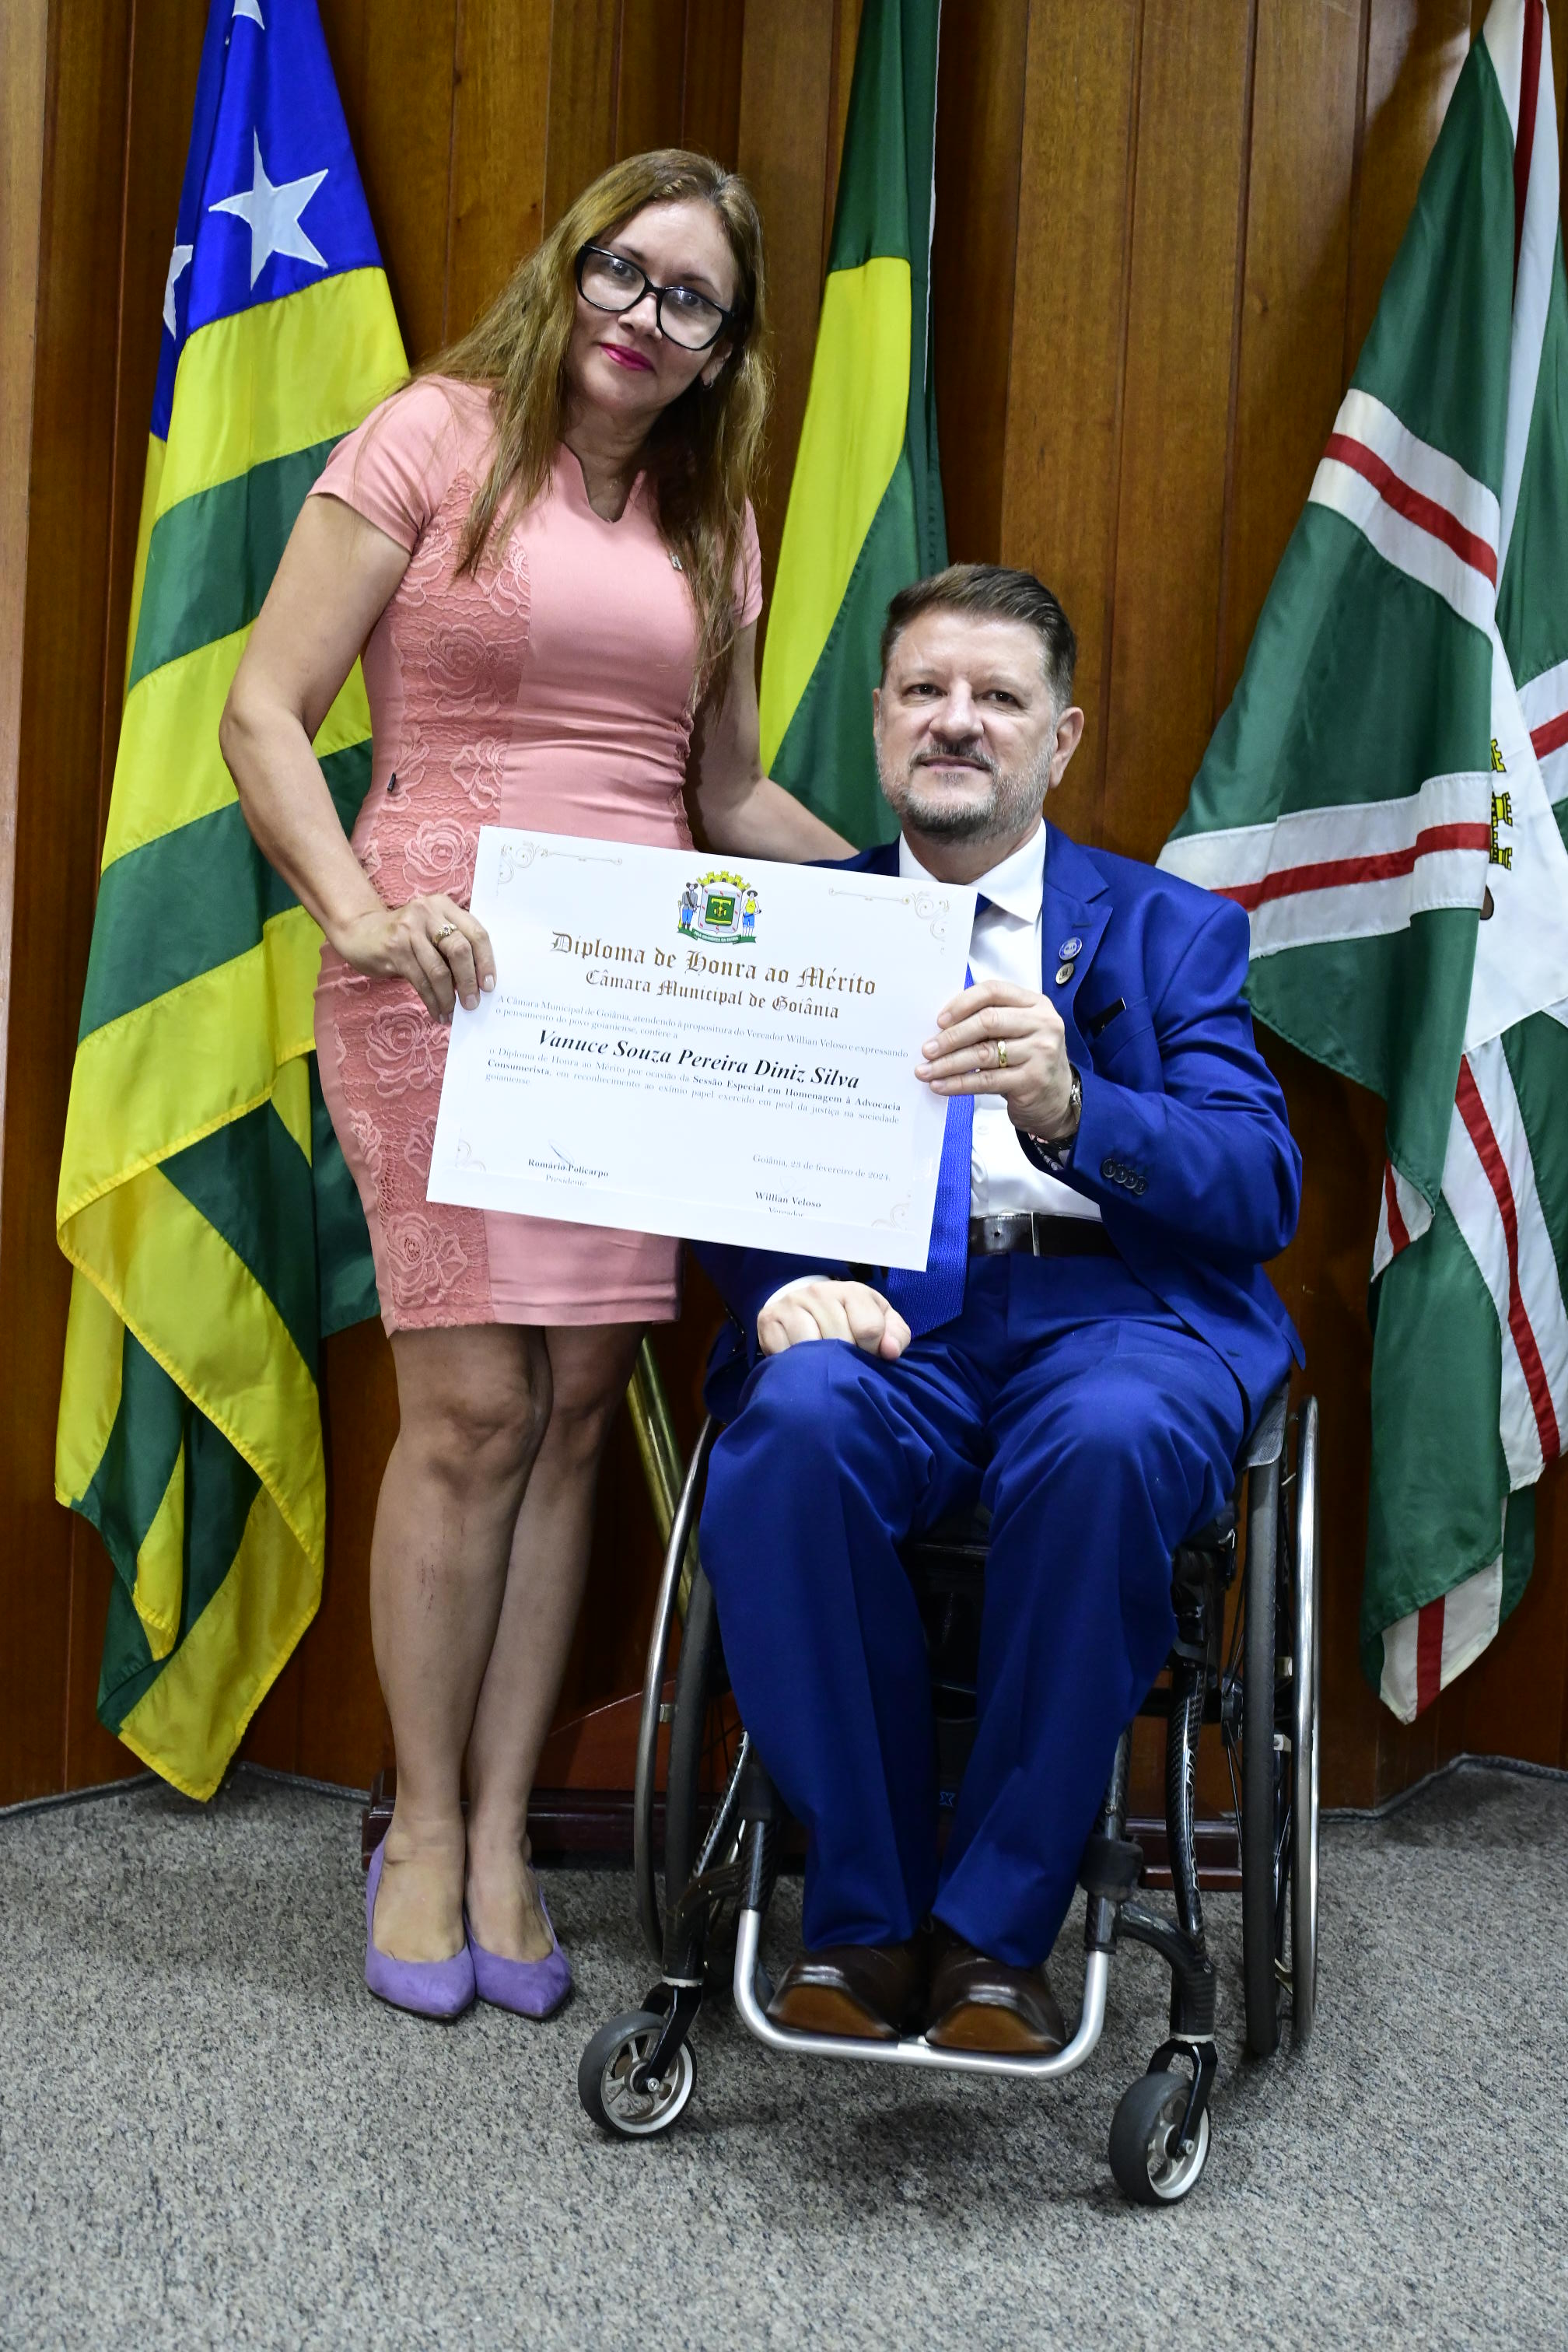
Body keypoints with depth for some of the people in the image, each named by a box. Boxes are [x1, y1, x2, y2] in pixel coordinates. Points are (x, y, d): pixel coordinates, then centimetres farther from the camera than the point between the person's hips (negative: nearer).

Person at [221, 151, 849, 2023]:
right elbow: (262, 715, -3)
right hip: (444, 970, -4)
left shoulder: (710, 521, 18)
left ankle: (499, 1833, 14)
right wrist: (360, 914, -17)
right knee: (475, 1406, -7)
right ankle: (423, 1830, 11)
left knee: (578, 1408, 2)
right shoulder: (435, 438, 2)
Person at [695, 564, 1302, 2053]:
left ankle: (995, 1929, -19)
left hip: (1114, 1312, -1)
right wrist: (784, 1284, -16)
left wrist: (1070, 1108, -22)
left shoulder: (1172, 929, 14)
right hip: (880, 1320, 1)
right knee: (795, 1423, -33)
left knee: (1104, 1445, -36)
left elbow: (1261, 1188, -1)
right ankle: (865, 1913, -17)